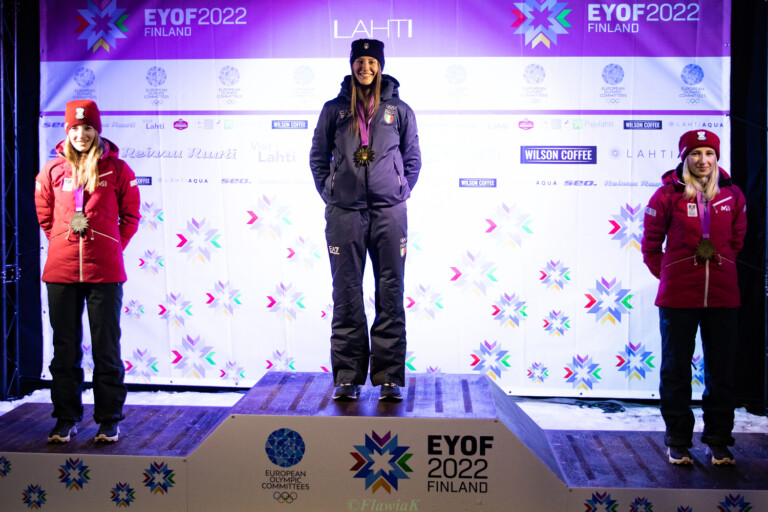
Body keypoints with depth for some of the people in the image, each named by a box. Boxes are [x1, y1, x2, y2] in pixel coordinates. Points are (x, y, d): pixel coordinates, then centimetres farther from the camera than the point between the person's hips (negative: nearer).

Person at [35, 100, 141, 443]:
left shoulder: (117, 169, 2)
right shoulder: (53, 170, 6)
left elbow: (131, 216, 9)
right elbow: (44, 214, 18)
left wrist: (113, 248, 5)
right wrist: (63, 243, 13)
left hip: (105, 271, -2)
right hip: (60, 271, 2)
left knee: (107, 349, 3)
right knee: (64, 349, 9)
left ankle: (109, 420, 13)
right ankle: (66, 418, 20)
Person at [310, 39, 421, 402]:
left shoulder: (399, 110, 9)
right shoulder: (334, 109, 9)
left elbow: (413, 158, 16)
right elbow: (318, 156, 15)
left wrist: (401, 193, 7)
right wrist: (329, 194, 5)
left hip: (389, 212, 0)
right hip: (344, 213, 0)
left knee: (391, 294, 1)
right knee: (346, 295, 2)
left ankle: (390, 377, 7)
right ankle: (348, 376, 9)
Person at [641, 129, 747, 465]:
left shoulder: (732, 195, 6)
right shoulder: (668, 195, -4)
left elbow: (736, 241, 18)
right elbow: (651, 246, 4)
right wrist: (669, 277, 8)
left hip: (723, 297, 3)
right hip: (678, 297, -3)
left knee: (722, 370, 9)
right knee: (676, 369, 5)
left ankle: (718, 441, 23)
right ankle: (678, 443, 18)